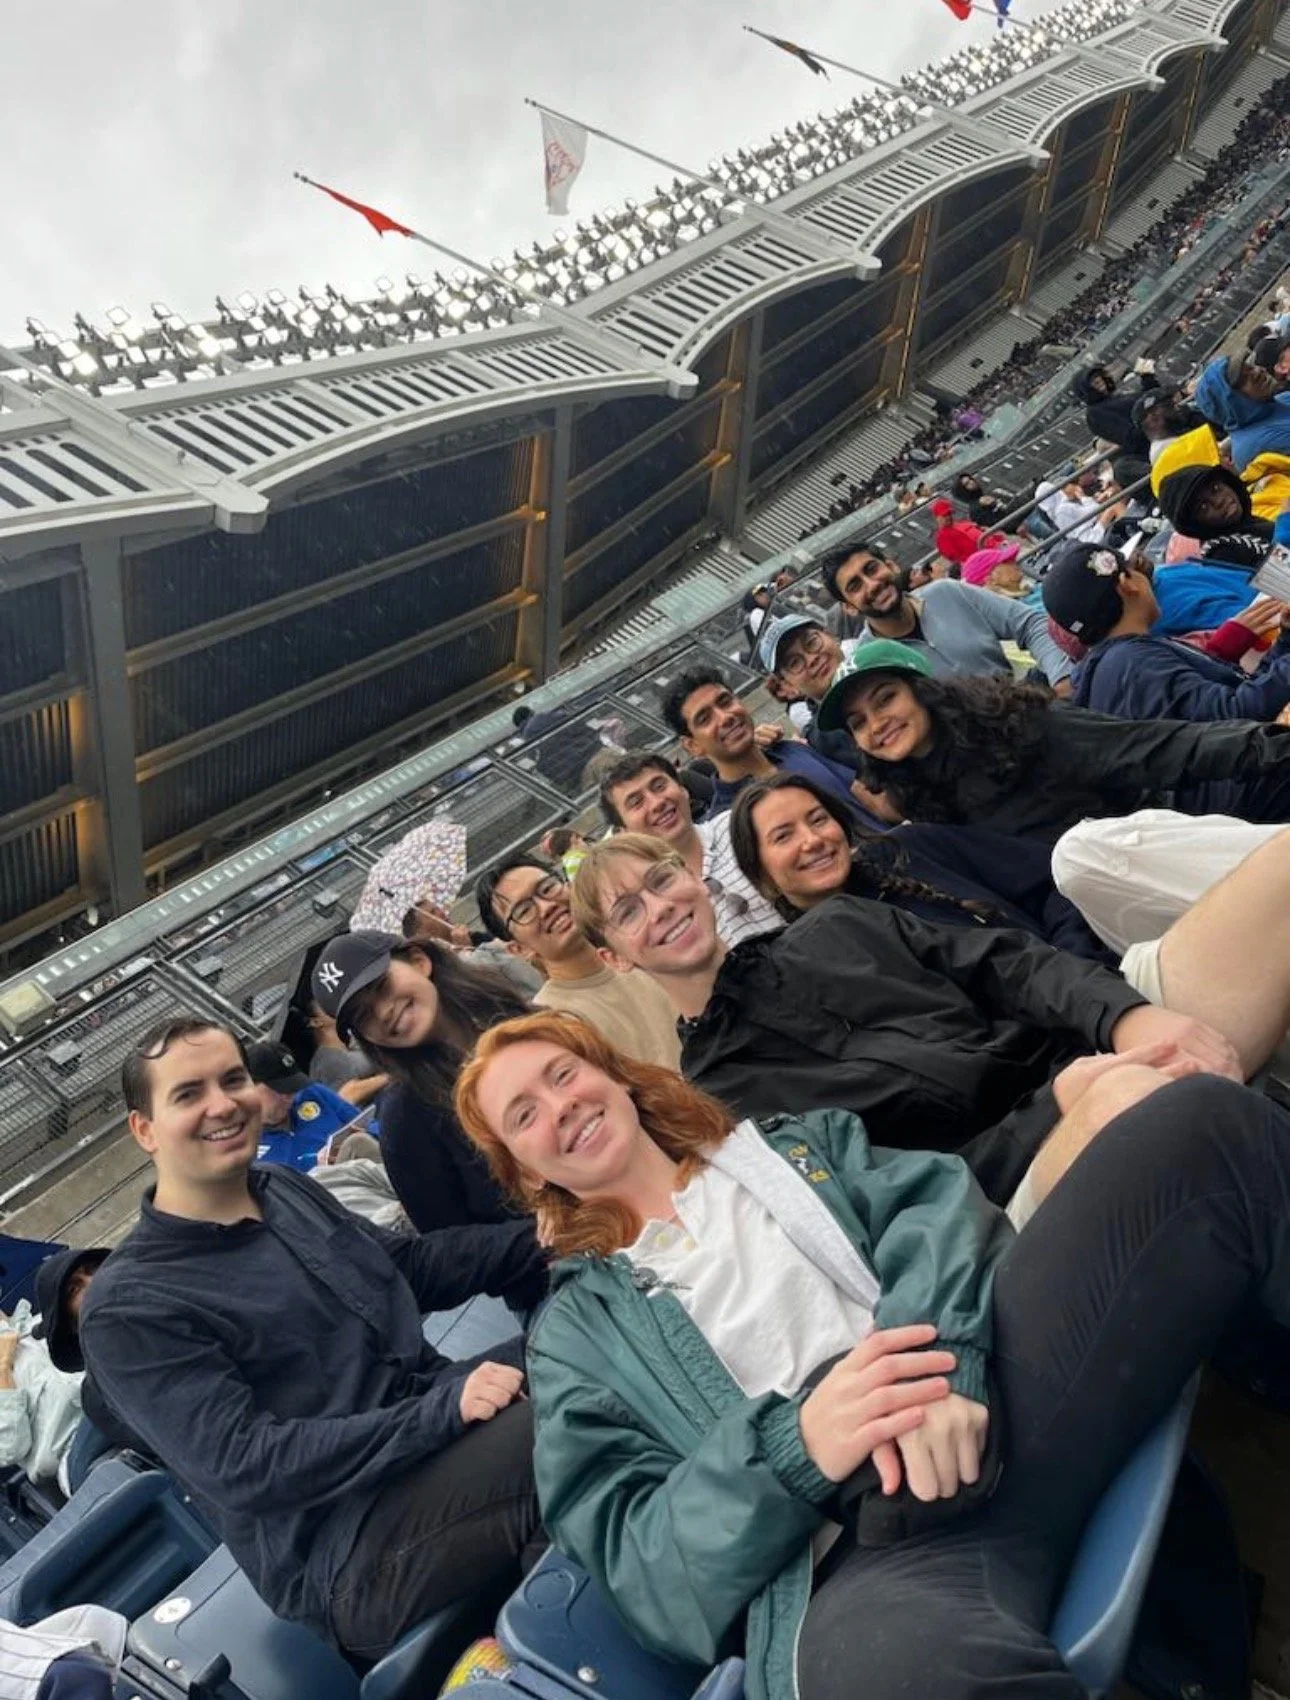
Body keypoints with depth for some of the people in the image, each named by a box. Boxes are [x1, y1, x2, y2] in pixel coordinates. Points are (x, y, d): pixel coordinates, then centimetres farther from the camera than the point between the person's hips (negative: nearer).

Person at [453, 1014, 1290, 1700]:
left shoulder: (792, 1140, 28)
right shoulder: (576, 1335, 22)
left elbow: (933, 1198, 7)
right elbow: (637, 1553, 8)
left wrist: (942, 1347, -16)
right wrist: (787, 1449, -14)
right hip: (846, 1548, -4)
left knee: (1204, 1123, -18)